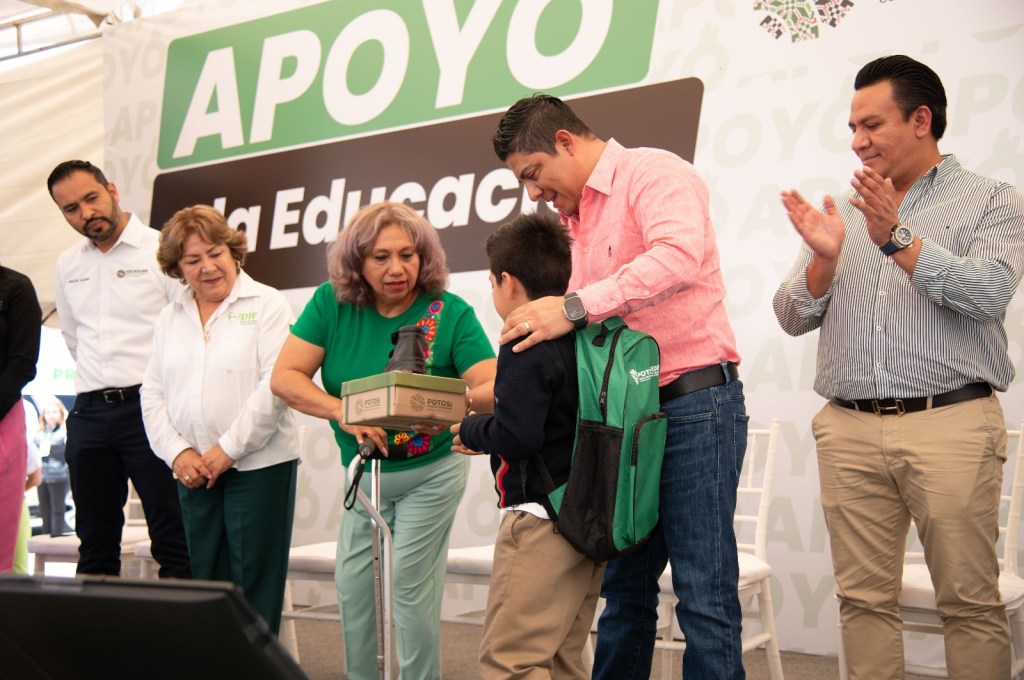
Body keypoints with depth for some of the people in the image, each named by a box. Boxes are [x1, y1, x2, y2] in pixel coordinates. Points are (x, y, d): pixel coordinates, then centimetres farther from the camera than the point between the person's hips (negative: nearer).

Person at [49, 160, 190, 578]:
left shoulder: (161, 250, -5)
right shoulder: (68, 265, 14)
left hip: (149, 406, -6)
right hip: (90, 413, 6)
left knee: (173, 540, -3)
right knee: (95, 543, 12)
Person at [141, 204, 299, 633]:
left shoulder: (267, 306, -2)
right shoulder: (170, 318, 14)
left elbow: (276, 385, -12)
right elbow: (153, 393, 10)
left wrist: (227, 450, -13)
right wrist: (178, 453, -5)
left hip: (258, 464, -5)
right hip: (194, 471, 5)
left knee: (254, 582, 0)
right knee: (205, 578, 8)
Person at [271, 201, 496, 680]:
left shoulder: (451, 313, -18)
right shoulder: (332, 304, -10)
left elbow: (494, 388, -26)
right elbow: (285, 376, -16)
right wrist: (343, 412, -31)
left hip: (430, 472, -4)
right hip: (363, 473, 4)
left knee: (410, 586, -4)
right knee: (353, 585, 9)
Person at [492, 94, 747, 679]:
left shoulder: (653, 173, -6)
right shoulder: (580, 219, 20)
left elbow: (680, 255, -27)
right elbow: (583, 338, 21)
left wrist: (575, 306, -29)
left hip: (693, 404, -9)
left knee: (704, 593, -6)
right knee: (625, 587, 13)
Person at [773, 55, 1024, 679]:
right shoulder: (843, 211, 17)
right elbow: (793, 318, 11)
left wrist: (898, 239, -17)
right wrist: (824, 257, -7)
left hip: (949, 423, -3)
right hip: (850, 429, 4)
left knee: (971, 601, -1)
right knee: (865, 599, 5)